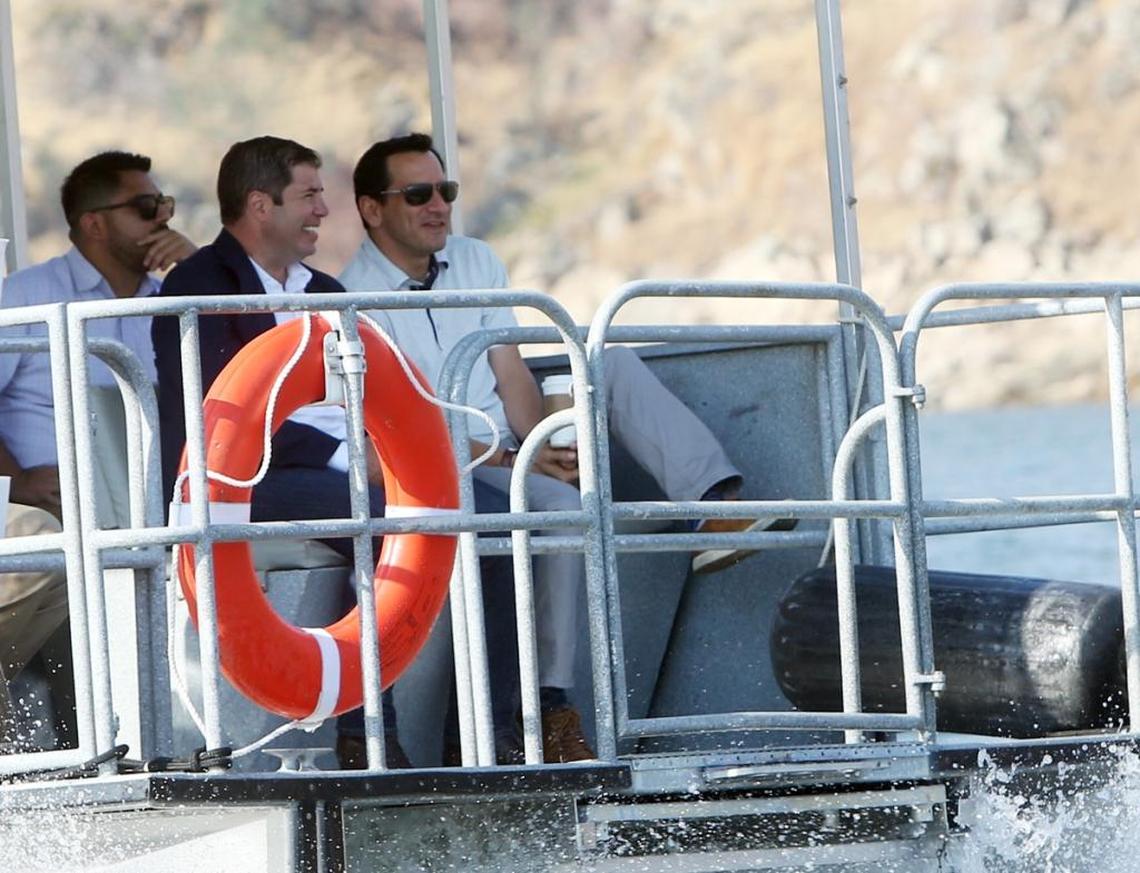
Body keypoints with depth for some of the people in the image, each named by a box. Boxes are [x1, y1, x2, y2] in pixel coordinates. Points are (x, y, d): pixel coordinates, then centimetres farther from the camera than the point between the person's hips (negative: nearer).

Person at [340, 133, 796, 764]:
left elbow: (511, 376, 7)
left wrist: (544, 447, -13)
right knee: (562, 503, -34)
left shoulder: (474, 262, 13)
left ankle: (712, 507, -27)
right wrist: (515, 461, -22)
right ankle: (550, 708, -34)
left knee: (614, 363, -10)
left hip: (513, 447, 7)